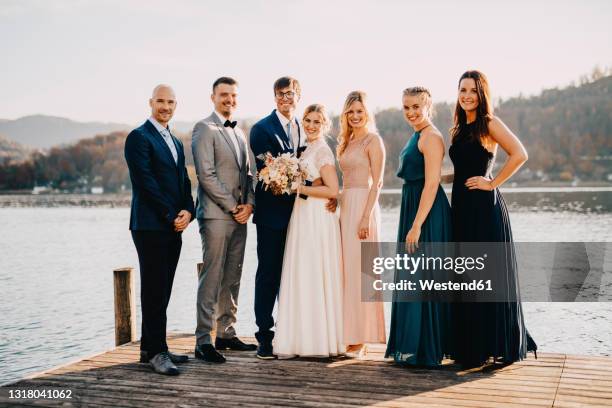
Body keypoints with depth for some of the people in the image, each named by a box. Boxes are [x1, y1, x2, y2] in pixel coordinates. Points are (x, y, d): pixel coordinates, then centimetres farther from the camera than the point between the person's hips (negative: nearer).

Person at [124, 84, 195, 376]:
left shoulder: (176, 142, 21)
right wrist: (171, 216, -13)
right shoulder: (139, 137, -5)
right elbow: (146, 182, -13)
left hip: (173, 227, 8)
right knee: (154, 289, -5)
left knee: (162, 290, 10)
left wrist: (187, 211, -2)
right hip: (150, 226, -8)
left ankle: (150, 347, 17)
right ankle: (156, 352, 0)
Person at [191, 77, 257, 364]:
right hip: (216, 214, -8)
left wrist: (249, 204, 1)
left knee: (232, 279, 10)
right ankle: (203, 341, -1)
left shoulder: (239, 133, 19)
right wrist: (233, 206, -12)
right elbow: (206, 174, -14)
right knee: (212, 278, -6)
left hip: (240, 214, 8)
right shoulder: (204, 128, -6)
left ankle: (226, 334, 19)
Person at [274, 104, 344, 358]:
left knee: (313, 278, -5)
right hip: (303, 219, 9)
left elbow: (332, 190, -18)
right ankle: (303, 340, 14)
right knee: (301, 278, 9)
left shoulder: (322, 151, -10)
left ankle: (317, 341, 3)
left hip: (317, 220, -9)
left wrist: (298, 188, -16)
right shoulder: (308, 150, 17)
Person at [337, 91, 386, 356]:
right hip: (345, 207, 8)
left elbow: (376, 183, -12)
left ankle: (360, 338, 1)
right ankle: (347, 334, 14)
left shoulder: (373, 140, -5)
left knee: (359, 271, -6)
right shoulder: (347, 142, 18)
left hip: (363, 207, -8)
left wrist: (366, 217, -19)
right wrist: (341, 207, 11)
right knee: (346, 271, 8)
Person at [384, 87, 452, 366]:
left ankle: (424, 348, 3)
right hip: (412, 208, 10)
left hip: (428, 212, -10)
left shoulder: (431, 137, -13)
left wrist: (417, 225, -24)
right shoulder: (416, 136, 17)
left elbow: (432, 183, -20)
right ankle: (410, 346, 23)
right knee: (410, 278, 14)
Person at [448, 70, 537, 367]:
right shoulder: (459, 128, 16)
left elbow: (519, 155, -19)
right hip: (462, 207, 8)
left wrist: (493, 183, -16)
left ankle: (497, 344, 8)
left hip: (484, 208, -8)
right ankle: (470, 345, 18)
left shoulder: (489, 124, -7)